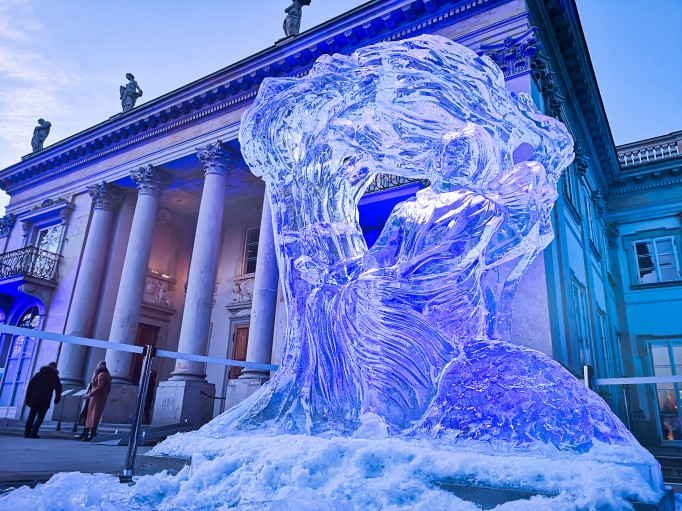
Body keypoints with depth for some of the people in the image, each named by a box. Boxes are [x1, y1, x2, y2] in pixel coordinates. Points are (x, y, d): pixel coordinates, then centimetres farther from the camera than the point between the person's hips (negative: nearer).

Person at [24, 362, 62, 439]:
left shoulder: (39, 374, 14)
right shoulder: (55, 377, 7)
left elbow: (30, 386, 9)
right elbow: (58, 389, 1)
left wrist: (28, 398, 11)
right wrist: (57, 399, 12)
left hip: (34, 400, 3)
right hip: (45, 401, -3)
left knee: (31, 416, 12)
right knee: (40, 417, 3)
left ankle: (27, 433, 10)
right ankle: (33, 434, -7)